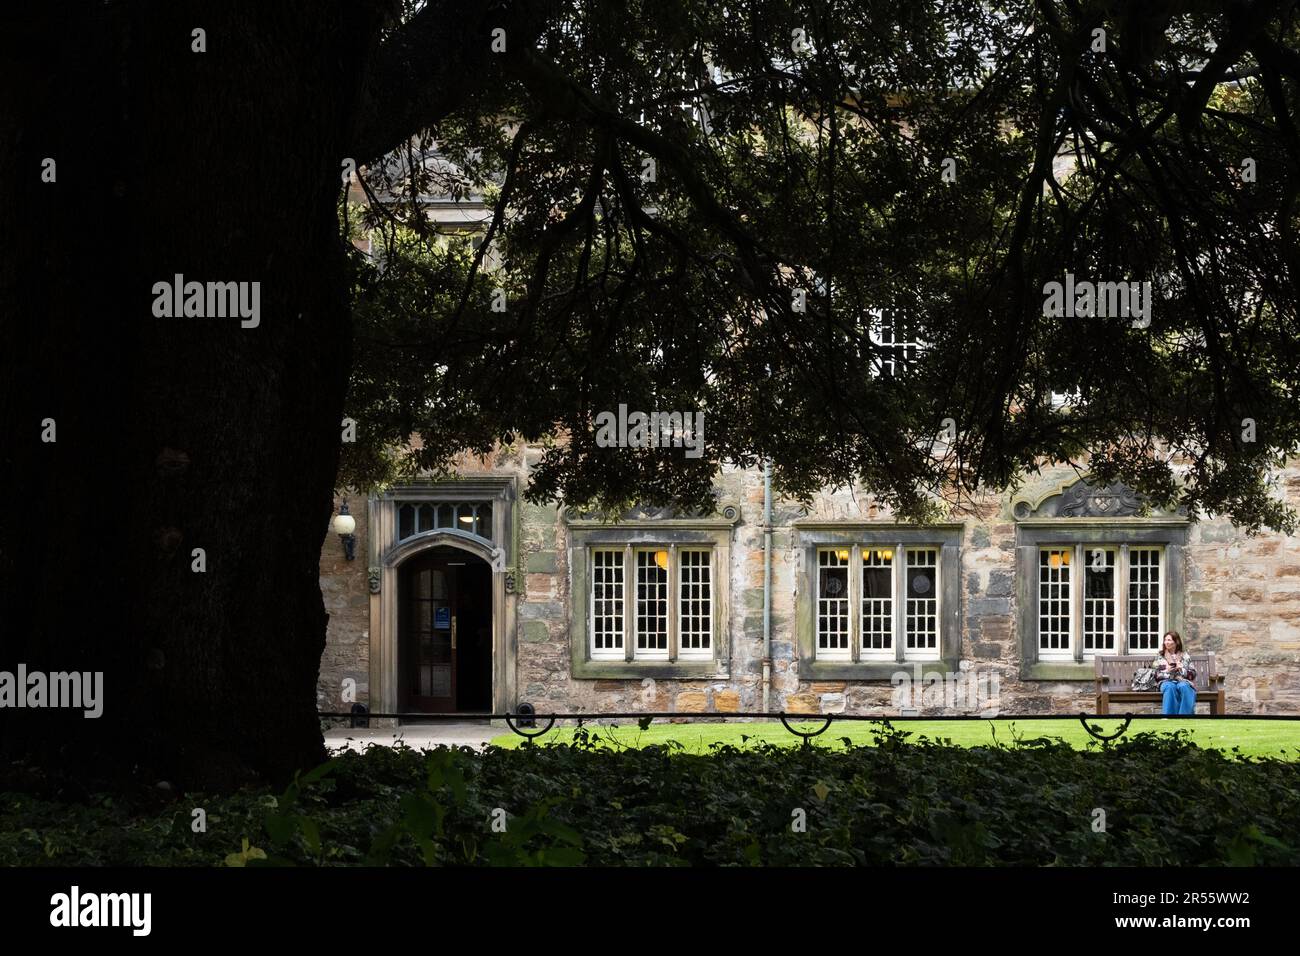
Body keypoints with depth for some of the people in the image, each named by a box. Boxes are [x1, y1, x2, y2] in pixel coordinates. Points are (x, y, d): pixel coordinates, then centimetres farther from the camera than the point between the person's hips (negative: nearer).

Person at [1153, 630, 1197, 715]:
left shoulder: (1185, 656, 19)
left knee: (1184, 687, -38)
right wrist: (1166, 671, -8)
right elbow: (1154, 675, 10)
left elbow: (1193, 674, 12)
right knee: (1170, 687, -38)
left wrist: (1181, 669, -5)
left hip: (1183, 680, 0)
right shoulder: (1159, 657, 19)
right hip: (1166, 681, 0)